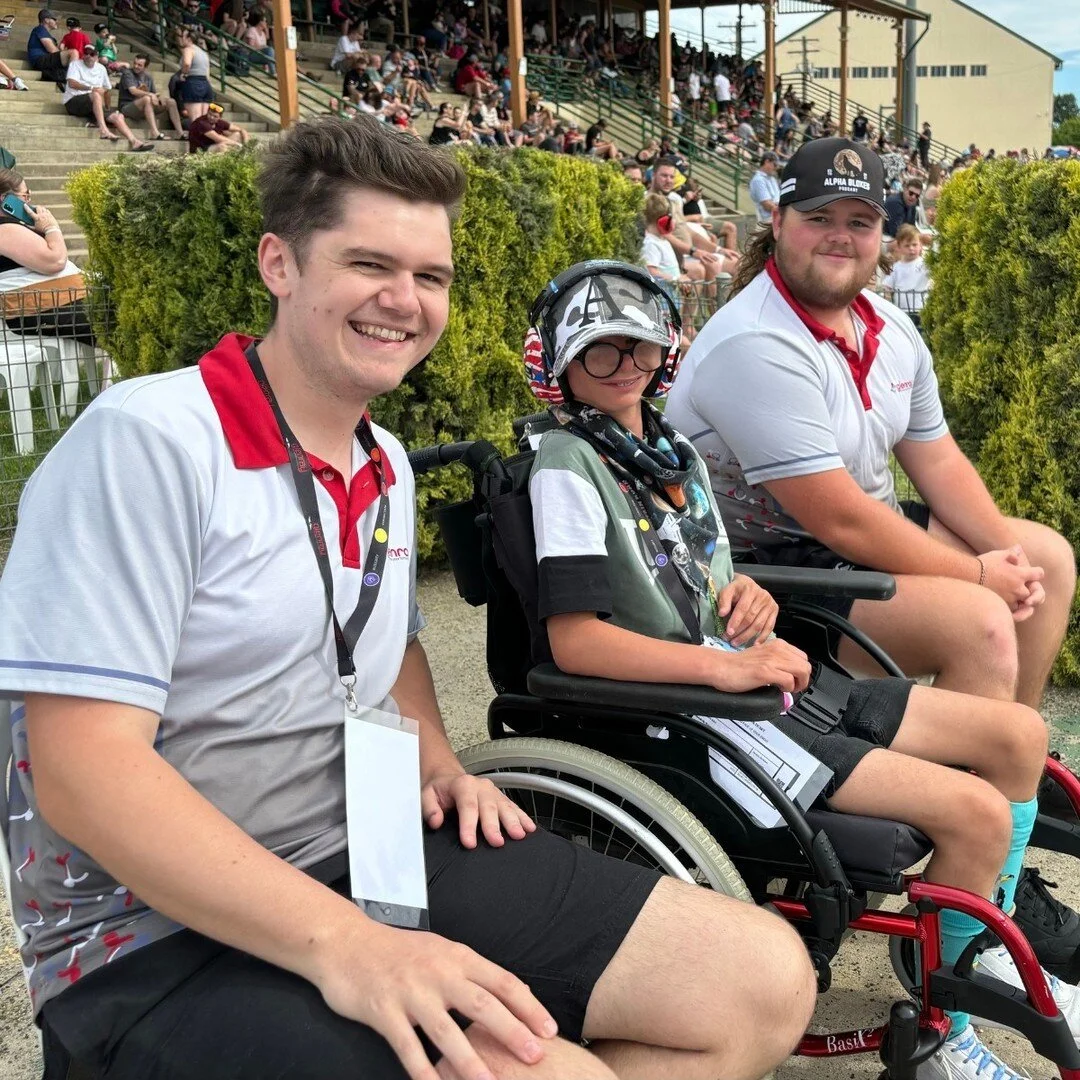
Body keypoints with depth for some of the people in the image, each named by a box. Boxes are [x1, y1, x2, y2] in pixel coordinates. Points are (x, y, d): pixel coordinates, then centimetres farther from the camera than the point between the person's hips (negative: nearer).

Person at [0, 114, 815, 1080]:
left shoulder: (387, 466, 12)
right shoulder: (148, 441, -14)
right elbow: (83, 768, -21)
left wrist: (435, 761, 5)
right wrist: (342, 944, -27)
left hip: (383, 854, 8)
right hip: (167, 937, -7)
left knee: (766, 980, -4)